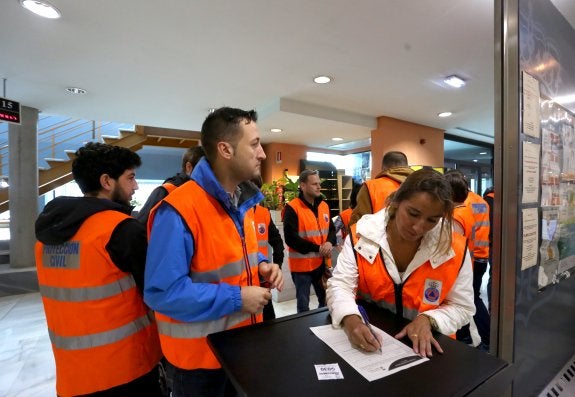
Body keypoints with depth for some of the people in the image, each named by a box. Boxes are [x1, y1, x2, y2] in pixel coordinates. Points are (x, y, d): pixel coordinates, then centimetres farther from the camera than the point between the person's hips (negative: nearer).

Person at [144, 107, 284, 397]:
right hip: (200, 353, -7)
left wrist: (260, 265, -7)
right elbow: (162, 292, -28)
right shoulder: (179, 211, -28)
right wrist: (236, 298, -26)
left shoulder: (242, 201, 1)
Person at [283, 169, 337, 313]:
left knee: (326, 300, 21)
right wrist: (318, 248, -18)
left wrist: (330, 242, -12)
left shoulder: (324, 205, 6)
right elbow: (291, 238, -19)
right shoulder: (292, 208, -15)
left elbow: (331, 229, 12)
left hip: (323, 262, 6)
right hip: (302, 264, -6)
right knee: (303, 304, 11)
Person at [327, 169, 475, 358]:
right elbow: (340, 285, -12)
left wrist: (427, 320, -18)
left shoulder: (455, 249, -12)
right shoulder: (363, 233, -14)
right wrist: (351, 320, -30)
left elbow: (462, 307, 0)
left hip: (424, 344, 2)